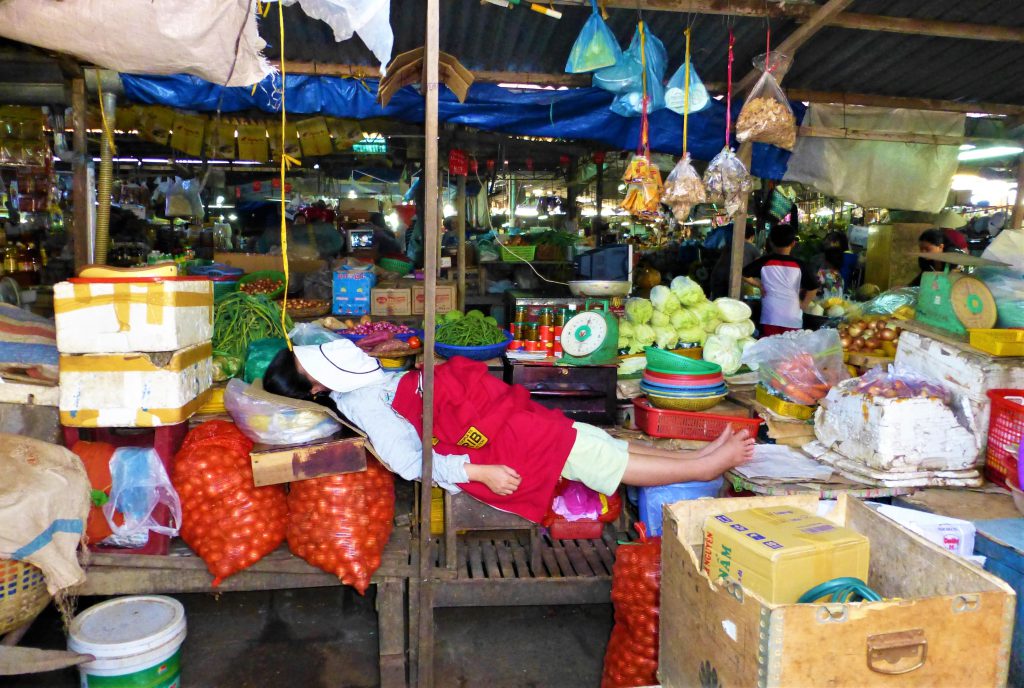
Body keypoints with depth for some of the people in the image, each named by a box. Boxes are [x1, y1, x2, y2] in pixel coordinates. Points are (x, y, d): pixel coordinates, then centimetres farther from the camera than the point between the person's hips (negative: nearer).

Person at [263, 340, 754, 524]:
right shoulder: (362, 406, -15)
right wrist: (481, 472, -25)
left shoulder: (365, 386, 13)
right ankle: (704, 468, -3)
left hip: (494, 423, 9)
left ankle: (698, 455, 6)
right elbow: (411, 463, -21)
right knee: (581, 451, -11)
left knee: (593, 438, 3)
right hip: (486, 447, -9)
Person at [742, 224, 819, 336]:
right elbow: (813, 287, -2)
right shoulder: (799, 265, -3)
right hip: (792, 319, 0)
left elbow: (744, 275, -2)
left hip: (770, 318, 0)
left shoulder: (764, 262, -2)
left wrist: (759, 285, 8)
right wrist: (803, 304, 9)